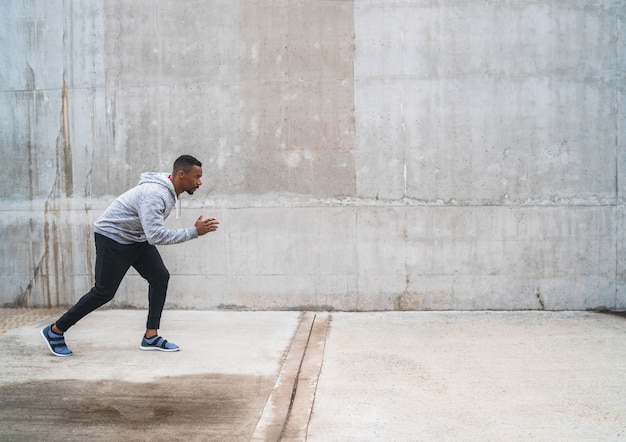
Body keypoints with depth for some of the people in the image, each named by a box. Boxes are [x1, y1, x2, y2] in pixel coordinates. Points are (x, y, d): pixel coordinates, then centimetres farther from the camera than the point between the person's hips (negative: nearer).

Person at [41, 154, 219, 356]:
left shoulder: (170, 190, -1)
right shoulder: (155, 194, -32)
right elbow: (156, 236, -40)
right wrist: (194, 232, -36)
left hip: (136, 238, 9)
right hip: (112, 236, -9)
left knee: (160, 277, -4)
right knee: (104, 292, -2)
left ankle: (151, 337, 2)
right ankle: (55, 331, 15)